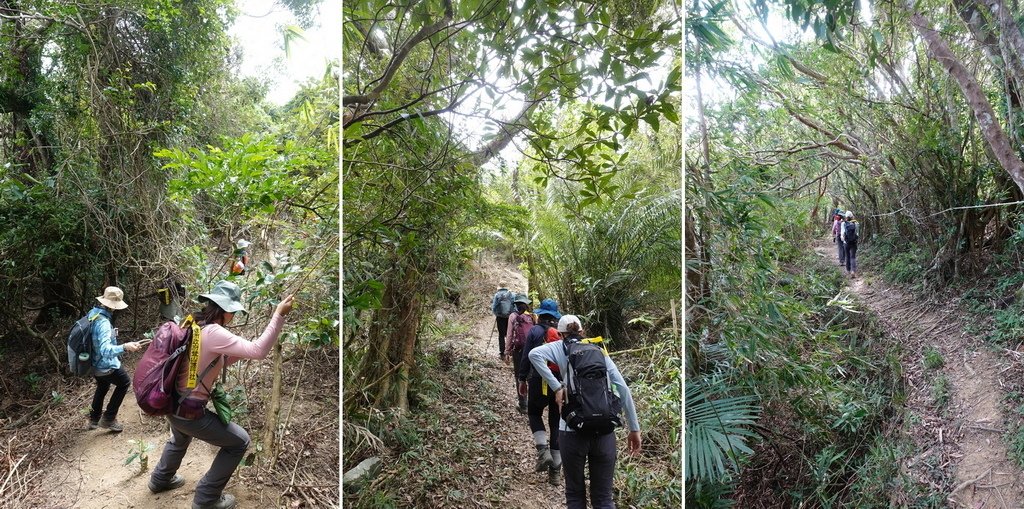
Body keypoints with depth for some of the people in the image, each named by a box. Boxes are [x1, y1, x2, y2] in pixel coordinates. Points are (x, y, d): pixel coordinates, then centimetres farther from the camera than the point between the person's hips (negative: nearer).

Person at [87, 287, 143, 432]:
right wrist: (125, 347, -55)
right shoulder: (103, 322, -32)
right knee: (125, 382, 16)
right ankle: (108, 419, 17)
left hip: (94, 363, 9)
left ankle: (94, 419, 46)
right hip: (106, 366, -9)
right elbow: (105, 350, -42)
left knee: (102, 387, 31)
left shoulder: (92, 313, -5)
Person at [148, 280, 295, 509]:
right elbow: (258, 351, -32)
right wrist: (278, 315, -30)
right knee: (239, 441, 6)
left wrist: (240, 352, 3)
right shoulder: (213, 333, -24)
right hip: (190, 411, -10)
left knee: (181, 438, 40)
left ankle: (161, 479, 60)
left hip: (173, 404, 10)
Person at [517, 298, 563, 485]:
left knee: (534, 414, 21)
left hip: (539, 381, -3)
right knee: (557, 423, 10)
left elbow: (526, 357, -4)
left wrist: (522, 380, 6)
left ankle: (543, 450, -3)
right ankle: (555, 471, 14)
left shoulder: (535, 331, -3)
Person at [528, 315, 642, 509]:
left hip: (573, 430, -2)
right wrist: (634, 429, 6)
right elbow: (623, 389, 3)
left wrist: (557, 387, -13)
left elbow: (534, 354, -16)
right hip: (604, 431, 2)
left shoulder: (560, 347, 6)